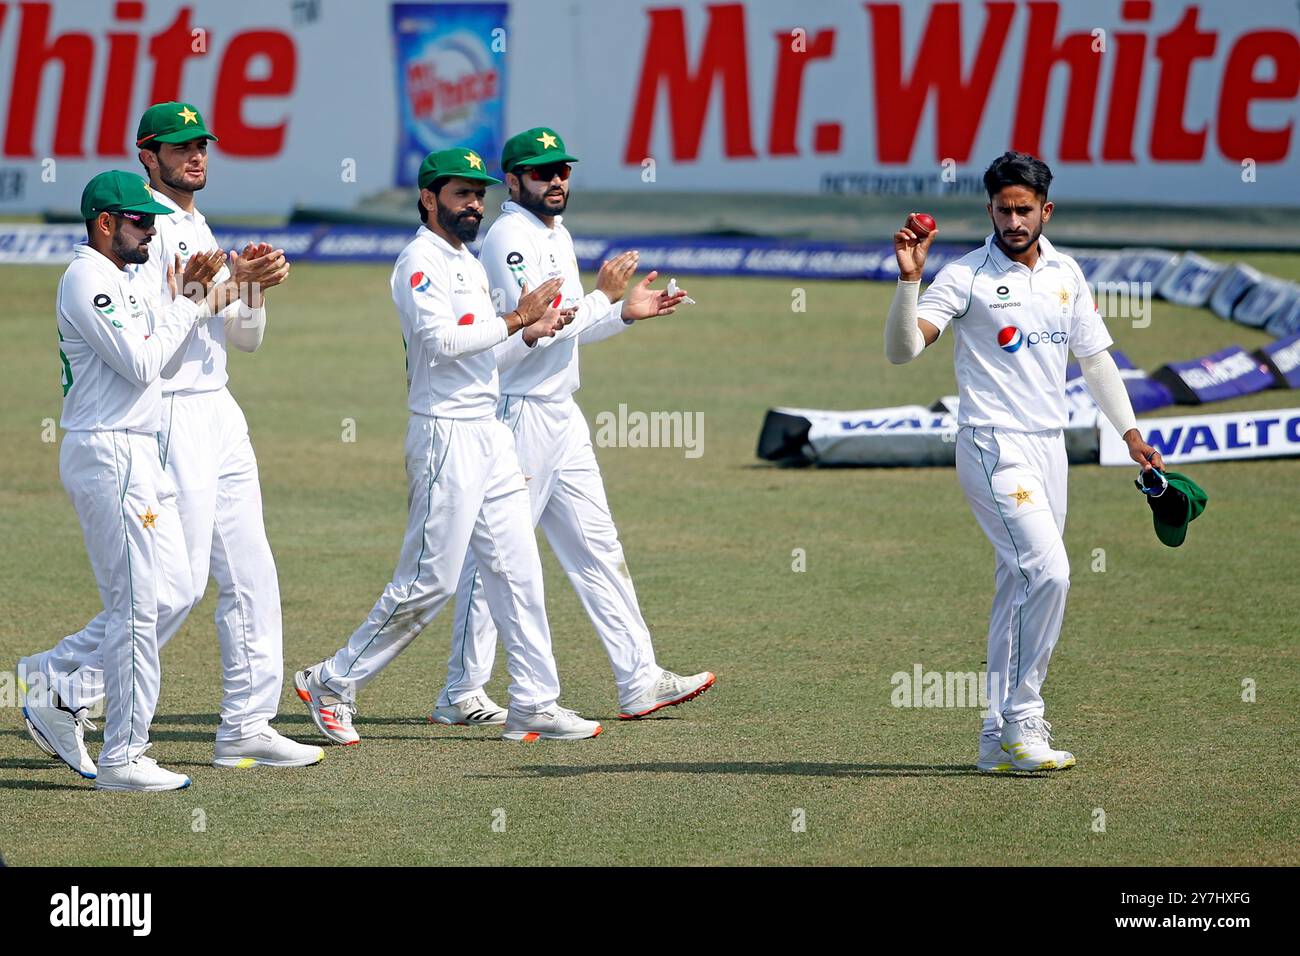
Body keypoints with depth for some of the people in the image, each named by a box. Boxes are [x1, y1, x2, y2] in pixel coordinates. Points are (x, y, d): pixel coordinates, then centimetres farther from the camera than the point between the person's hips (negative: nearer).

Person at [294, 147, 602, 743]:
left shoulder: (468, 263, 18)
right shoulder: (421, 261, -11)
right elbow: (441, 339, -24)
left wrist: (530, 333, 7)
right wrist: (515, 318, -18)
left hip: (489, 435, 9)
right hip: (445, 435, -9)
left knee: (518, 572, 6)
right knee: (429, 580, -7)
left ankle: (535, 705, 7)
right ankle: (334, 683, 4)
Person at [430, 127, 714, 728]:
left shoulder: (554, 236, 17)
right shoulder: (511, 239, -14)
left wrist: (626, 312, 11)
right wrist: (600, 296, -16)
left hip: (561, 416, 10)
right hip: (520, 414, -10)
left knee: (596, 546, 8)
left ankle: (638, 680, 10)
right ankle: (461, 696, 1)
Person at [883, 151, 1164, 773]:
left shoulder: (1066, 273, 10)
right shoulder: (967, 276, -8)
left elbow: (1094, 356, 20)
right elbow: (902, 349, -16)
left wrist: (1129, 432, 16)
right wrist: (909, 280, -29)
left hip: (1049, 445, 7)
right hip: (995, 446, -7)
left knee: (1022, 586, 8)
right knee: (1048, 569, -20)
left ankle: (1000, 738, 13)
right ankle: (1021, 722, -12)